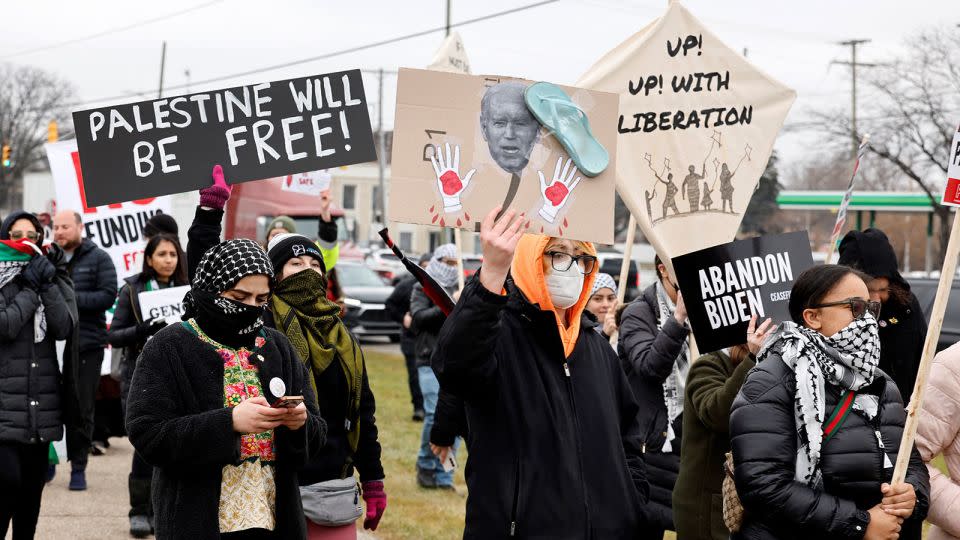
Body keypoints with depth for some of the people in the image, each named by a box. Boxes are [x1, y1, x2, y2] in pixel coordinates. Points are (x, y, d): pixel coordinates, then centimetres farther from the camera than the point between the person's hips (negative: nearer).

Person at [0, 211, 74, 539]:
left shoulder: (44, 277, 15)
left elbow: (64, 328, 1)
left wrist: (47, 286, -9)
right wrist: (30, 290, -8)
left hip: (41, 410, 5)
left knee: (32, 487, 8)